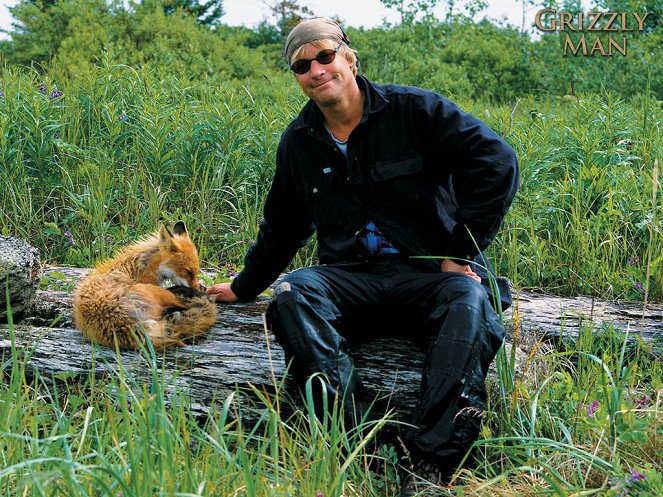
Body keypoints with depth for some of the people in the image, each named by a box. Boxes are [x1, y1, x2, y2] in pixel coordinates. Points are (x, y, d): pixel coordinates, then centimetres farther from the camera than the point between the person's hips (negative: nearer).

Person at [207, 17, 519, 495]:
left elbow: (497, 162, -9)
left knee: (470, 301, -37)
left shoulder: (414, 110, -3)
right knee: (292, 293, -29)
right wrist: (244, 287, 31)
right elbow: (281, 226, 25)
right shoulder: (299, 141, 12)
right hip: (351, 276, 3)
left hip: (428, 271, -3)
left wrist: (463, 252, -10)